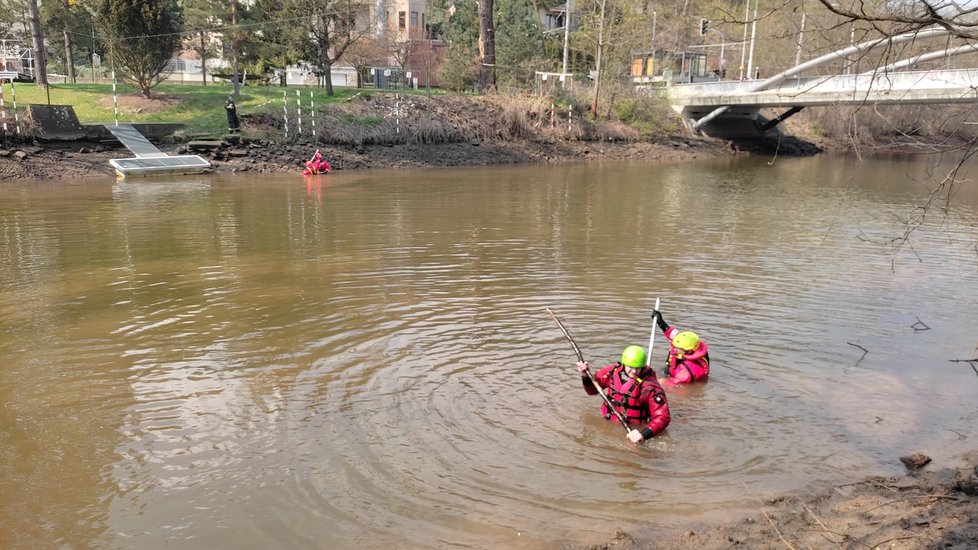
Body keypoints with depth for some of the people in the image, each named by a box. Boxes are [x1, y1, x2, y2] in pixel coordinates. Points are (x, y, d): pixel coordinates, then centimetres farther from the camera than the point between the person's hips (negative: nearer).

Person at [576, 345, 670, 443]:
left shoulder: (651, 387, -18)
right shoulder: (612, 372, -5)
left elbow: (662, 418, -20)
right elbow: (592, 390, 11)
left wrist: (644, 434, -36)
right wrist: (585, 375, -9)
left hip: (634, 429, -4)